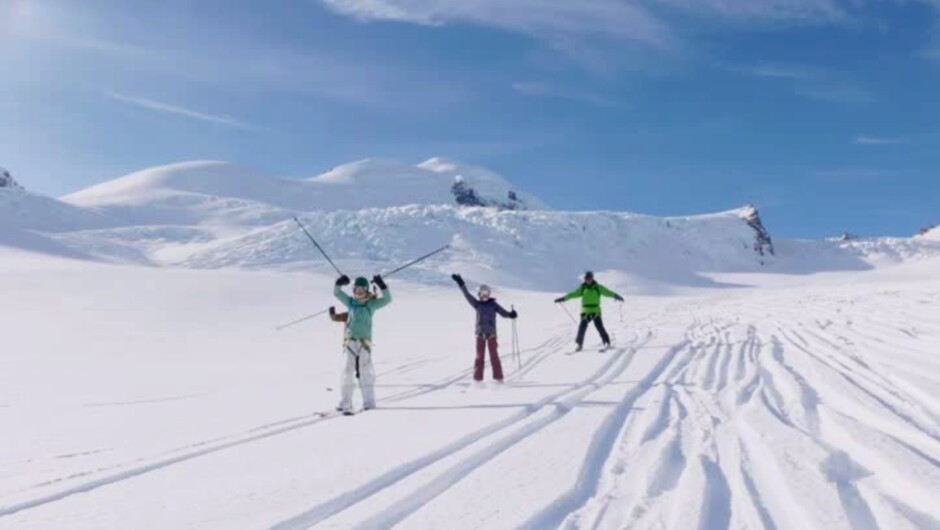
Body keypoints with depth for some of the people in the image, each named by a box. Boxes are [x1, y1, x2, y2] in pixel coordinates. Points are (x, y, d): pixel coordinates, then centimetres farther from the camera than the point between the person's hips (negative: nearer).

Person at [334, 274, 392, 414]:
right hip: (351, 341, 1)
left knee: (366, 374, 3)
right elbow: (337, 293, 9)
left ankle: (369, 404, 10)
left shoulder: (371, 304, 5)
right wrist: (339, 283, -9)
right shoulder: (350, 302, 9)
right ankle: (346, 404, 5)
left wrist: (382, 286, -14)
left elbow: (387, 299, -3)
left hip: (364, 343, -1)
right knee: (349, 372, 2)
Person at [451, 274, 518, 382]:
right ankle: (478, 378, 8)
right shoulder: (477, 304, 8)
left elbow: (503, 312, 0)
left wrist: (510, 314, -20)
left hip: (491, 333, -2)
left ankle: (498, 377, 0)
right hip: (480, 333, 2)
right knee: (479, 356, 4)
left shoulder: (493, 304, 4)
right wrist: (461, 284, 0)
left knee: (494, 355, -3)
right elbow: (467, 295, 5)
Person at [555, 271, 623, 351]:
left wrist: (616, 296, -17)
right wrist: (563, 298, 0)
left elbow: (607, 292, -4)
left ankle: (607, 343, 2)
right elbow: (573, 294, 6)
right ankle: (579, 344, 6)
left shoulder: (598, 287, 2)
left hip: (596, 311, -1)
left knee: (600, 327, -10)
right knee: (582, 327, -7)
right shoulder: (582, 288, 6)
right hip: (585, 311, 1)